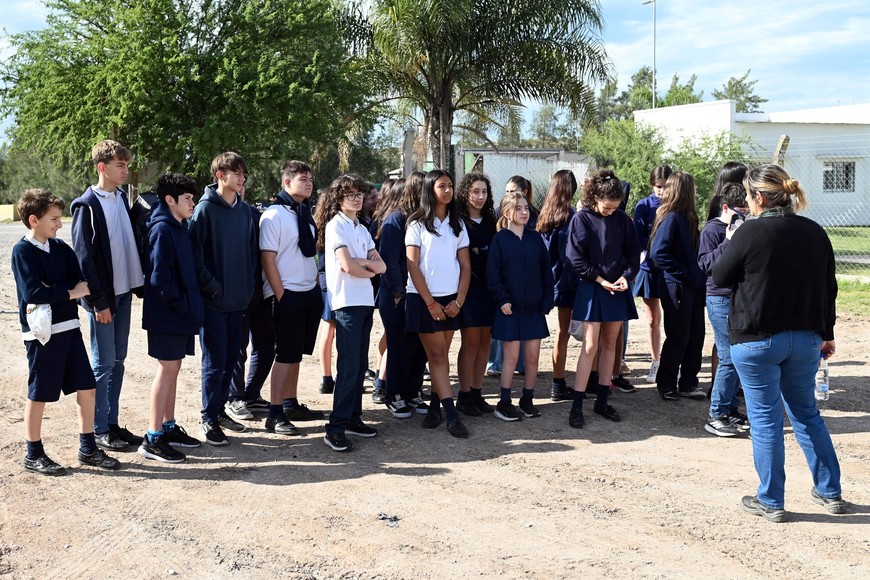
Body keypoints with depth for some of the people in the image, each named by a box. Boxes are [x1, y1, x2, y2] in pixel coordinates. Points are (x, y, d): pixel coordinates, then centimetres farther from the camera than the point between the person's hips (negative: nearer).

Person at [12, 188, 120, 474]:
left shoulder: (60, 248, 10)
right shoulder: (23, 251, -9)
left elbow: (80, 282, 2)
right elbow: (32, 292, -20)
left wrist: (53, 291, -14)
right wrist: (70, 292, -15)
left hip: (69, 327, 7)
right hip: (42, 332, -7)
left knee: (87, 387, 8)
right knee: (39, 394, 4)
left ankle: (88, 448, 20)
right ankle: (33, 455, 18)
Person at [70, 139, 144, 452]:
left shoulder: (122, 198, 11)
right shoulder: (87, 205, -11)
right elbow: (84, 257, -13)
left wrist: (139, 284, 9)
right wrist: (99, 301, -15)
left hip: (123, 292, 7)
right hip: (103, 297, -7)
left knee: (117, 360, 12)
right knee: (104, 363, -1)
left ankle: (112, 423, 21)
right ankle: (99, 430, 8)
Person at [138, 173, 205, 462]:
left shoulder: (179, 227, 13)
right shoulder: (162, 229, -15)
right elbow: (159, 276, -21)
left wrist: (191, 306, 10)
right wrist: (181, 306, -16)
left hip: (182, 314, 9)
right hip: (167, 315, -9)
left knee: (173, 368, 14)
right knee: (167, 370, -5)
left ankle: (169, 427, 25)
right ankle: (153, 439, 0)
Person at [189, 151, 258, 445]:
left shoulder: (244, 210, 10)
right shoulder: (206, 208, -10)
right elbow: (195, 253, -15)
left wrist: (248, 285, 8)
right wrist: (212, 286, -15)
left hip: (238, 299, 6)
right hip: (214, 300, -6)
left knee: (231, 358, 13)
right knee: (215, 360, -2)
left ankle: (220, 409, 27)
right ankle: (209, 419, 9)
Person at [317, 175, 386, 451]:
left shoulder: (362, 229, 17)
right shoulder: (335, 225, -6)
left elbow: (381, 266, 10)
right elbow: (348, 266, -16)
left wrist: (362, 262, -8)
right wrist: (369, 269, 2)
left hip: (365, 302, 8)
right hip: (347, 302, -7)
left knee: (360, 365, 9)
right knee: (349, 366, -11)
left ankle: (353, 418, 18)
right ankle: (336, 428, -7)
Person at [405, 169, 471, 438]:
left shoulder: (457, 224, 10)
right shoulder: (418, 224, -1)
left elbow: (465, 266, 8)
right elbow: (413, 266, -6)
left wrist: (459, 301, -4)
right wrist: (430, 303, -10)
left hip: (450, 299, 4)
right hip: (423, 298, -4)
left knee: (441, 355, 6)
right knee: (437, 355, -5)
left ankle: (435, 406, 14)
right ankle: (451, 414, -9)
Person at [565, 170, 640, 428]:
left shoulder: (623, 220, 2)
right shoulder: (581, 219, -8)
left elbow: (634, 252, 8)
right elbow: (575, 259, -10)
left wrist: (626, 276, -9)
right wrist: (601, 280, -13)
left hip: (618, 290, 4)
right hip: (592, 289, -4)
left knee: (609, 344, 10)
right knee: (590, 346, -8)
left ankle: (602, 401, 20)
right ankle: (577, 406, -2)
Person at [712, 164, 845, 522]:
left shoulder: (751, 232, -14)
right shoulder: (814, 232, 5)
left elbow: (720, 278, -4)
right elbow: (828, 287, 11)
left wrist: (730, 242, 10)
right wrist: (826, 334, 21)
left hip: (757, 340, -6)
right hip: (805, 338, 6)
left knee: (765, 418, 4)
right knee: (806, 413, 19)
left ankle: (771, 502, 11)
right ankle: (830, 493, 25)